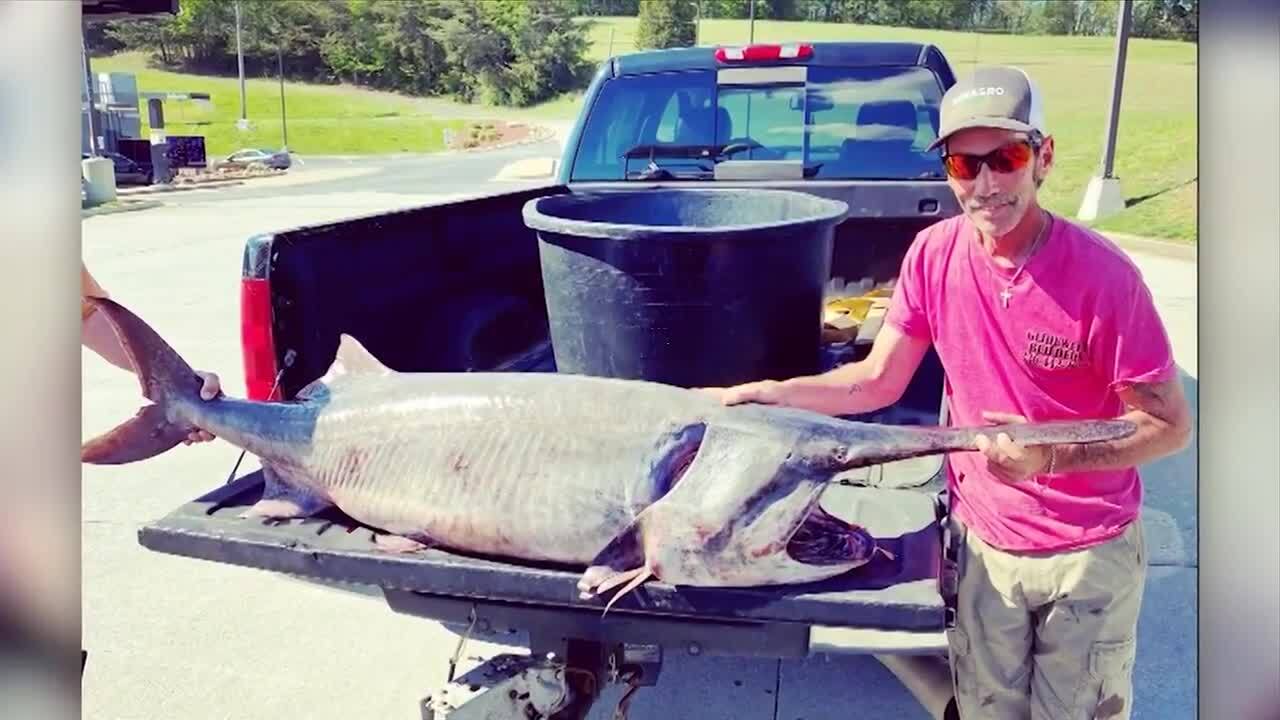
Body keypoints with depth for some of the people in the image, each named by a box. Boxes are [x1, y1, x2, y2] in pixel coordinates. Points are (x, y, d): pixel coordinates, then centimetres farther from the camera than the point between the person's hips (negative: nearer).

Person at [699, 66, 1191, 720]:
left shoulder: (1103, 274, -21)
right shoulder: (934, 254, -9)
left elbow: (1170, 426, -14)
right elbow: (878, 381, -2)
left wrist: (1050, 454, -29)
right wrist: (768, 394, -13)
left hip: (1090, 551, -2)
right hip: (983, 540, 3)